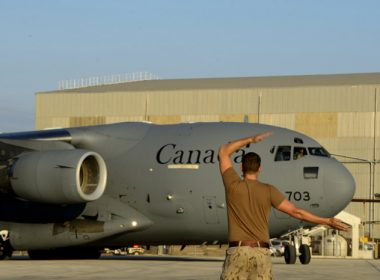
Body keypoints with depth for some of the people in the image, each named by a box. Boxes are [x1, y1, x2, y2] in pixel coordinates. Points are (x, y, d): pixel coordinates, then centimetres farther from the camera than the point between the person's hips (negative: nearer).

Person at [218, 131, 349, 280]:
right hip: (261, 254, 1)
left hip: (237, 252, -1)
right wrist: (327, 221, 6)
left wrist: (251, 139, 16)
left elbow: (223, 152, 13)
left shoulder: (233, 185, 0)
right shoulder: (268, 191, 1)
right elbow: (296, 212, -1)